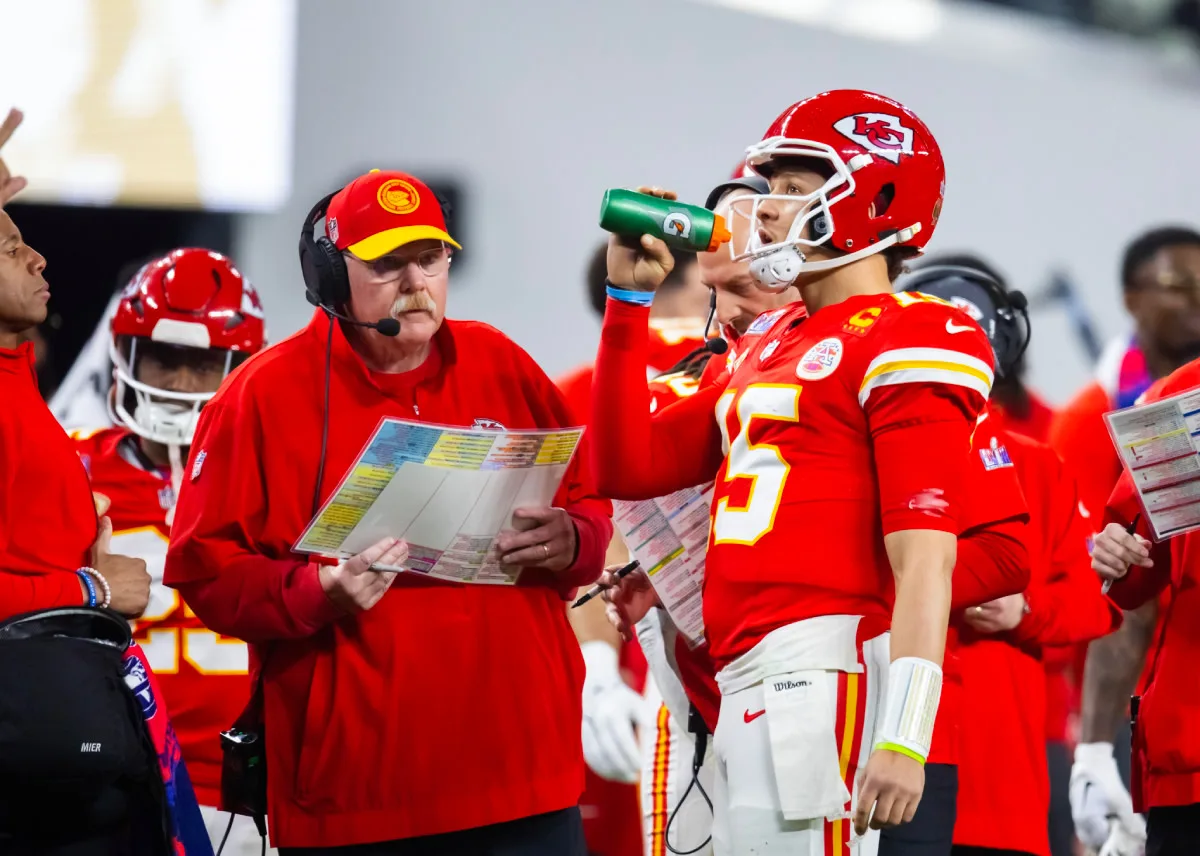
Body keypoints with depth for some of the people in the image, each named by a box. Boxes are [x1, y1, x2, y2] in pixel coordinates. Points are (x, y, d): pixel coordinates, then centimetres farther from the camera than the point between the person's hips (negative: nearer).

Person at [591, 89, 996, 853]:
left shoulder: (902, 345, -7)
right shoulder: (775, 347, 22)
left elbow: (924, 561, -16)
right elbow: (631, 467, 26)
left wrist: (904, 737, -23)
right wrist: (628, 300, 20)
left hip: (822, 668, -9)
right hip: (747, 681, 9)